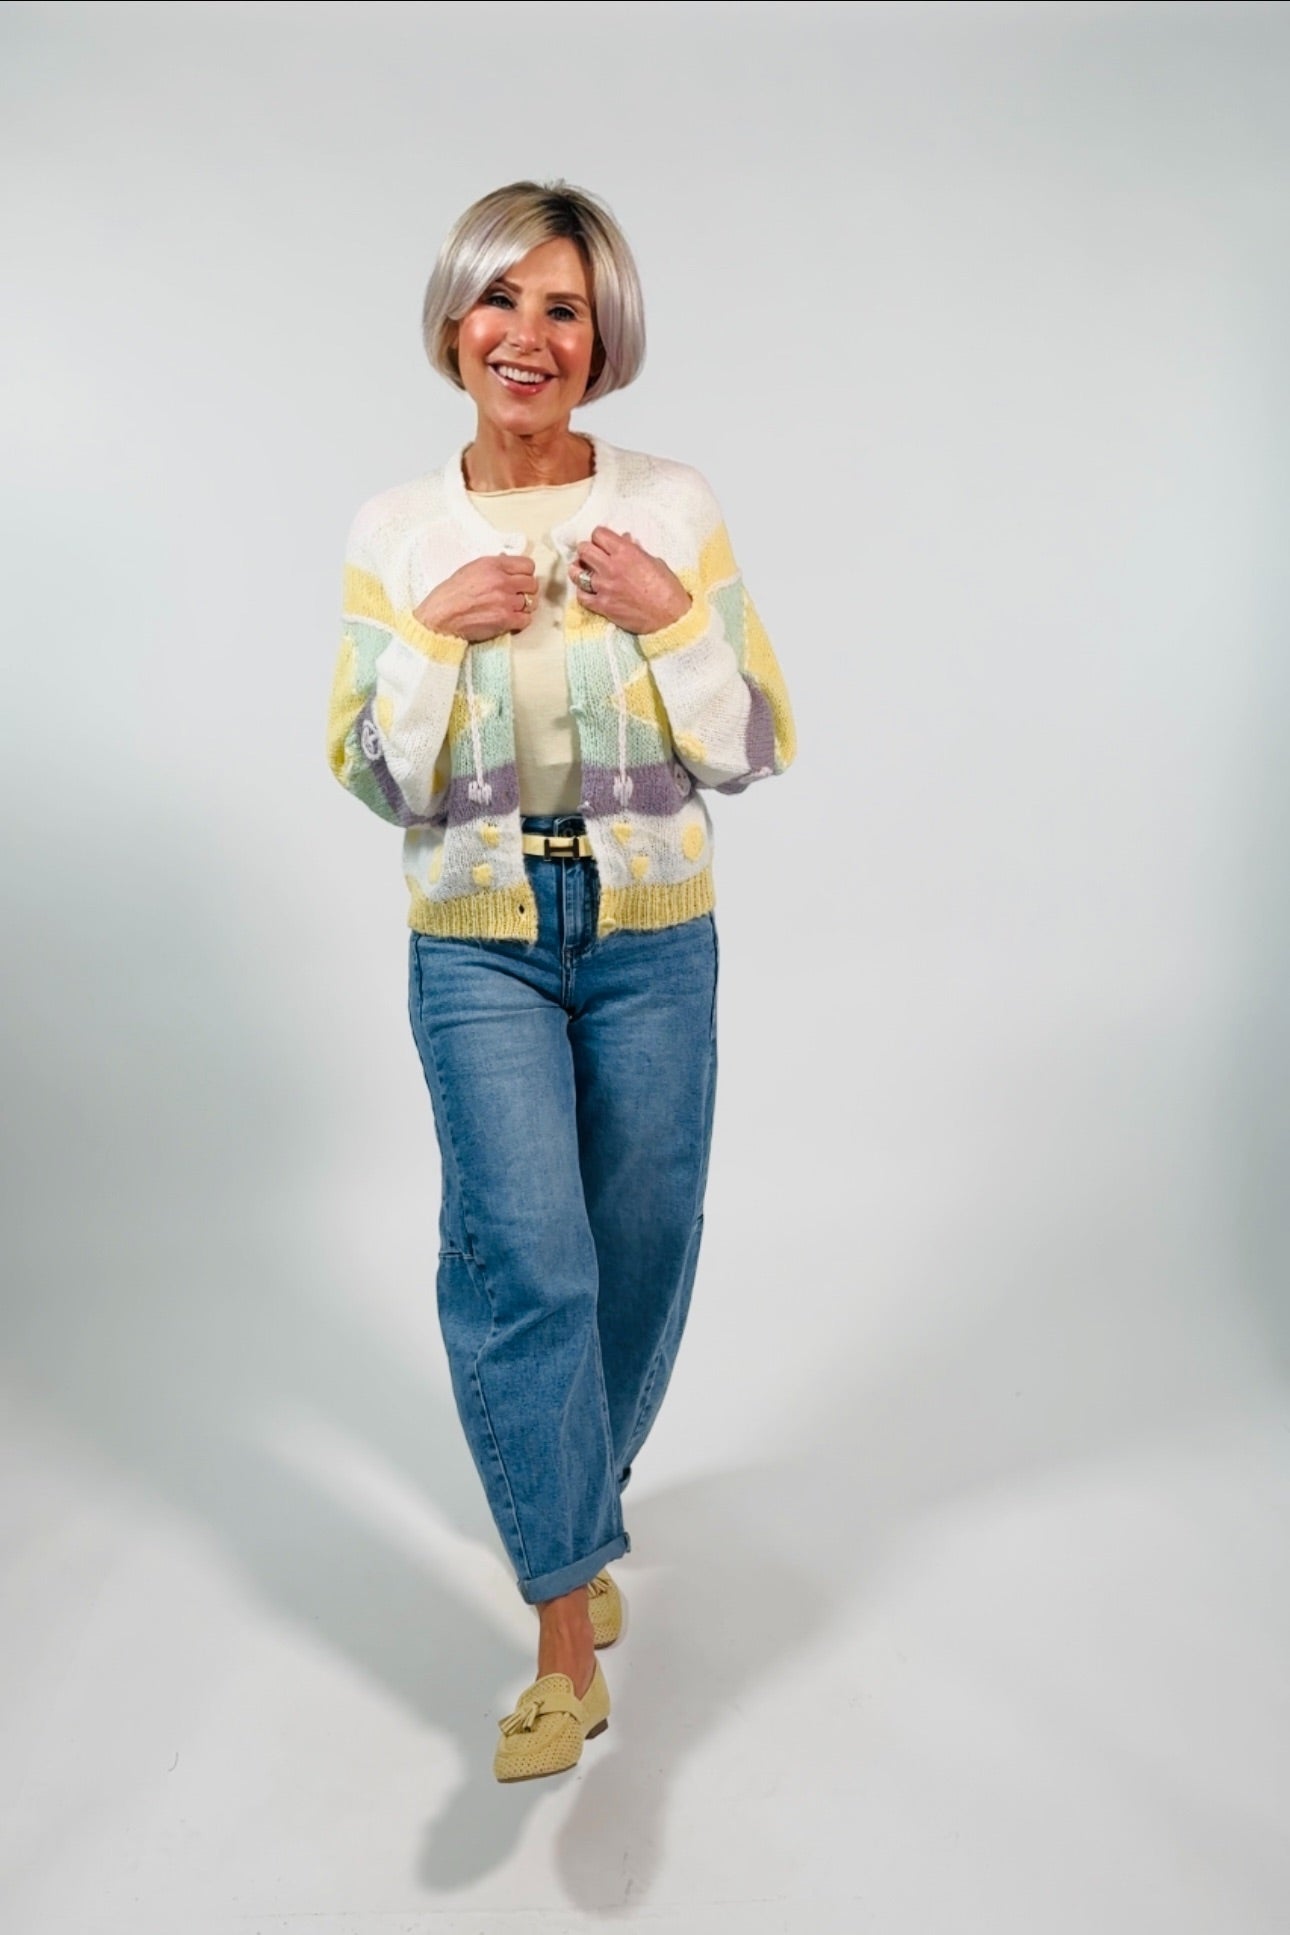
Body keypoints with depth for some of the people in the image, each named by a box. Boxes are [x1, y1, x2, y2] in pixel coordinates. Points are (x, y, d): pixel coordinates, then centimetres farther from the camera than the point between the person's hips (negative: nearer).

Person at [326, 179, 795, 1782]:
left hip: (654, 945, 1)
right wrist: (431, 632, -14)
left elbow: (753, 753, -1)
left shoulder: (673, 508, -2)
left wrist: (676, 619, -15)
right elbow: (374, 781, 0)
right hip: (476, 950, -1)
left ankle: (581, 1504, 42)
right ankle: (567, 1636, 2)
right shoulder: (395, 533, 0)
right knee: (523, 1256, -14)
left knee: (639, 1256, 12)